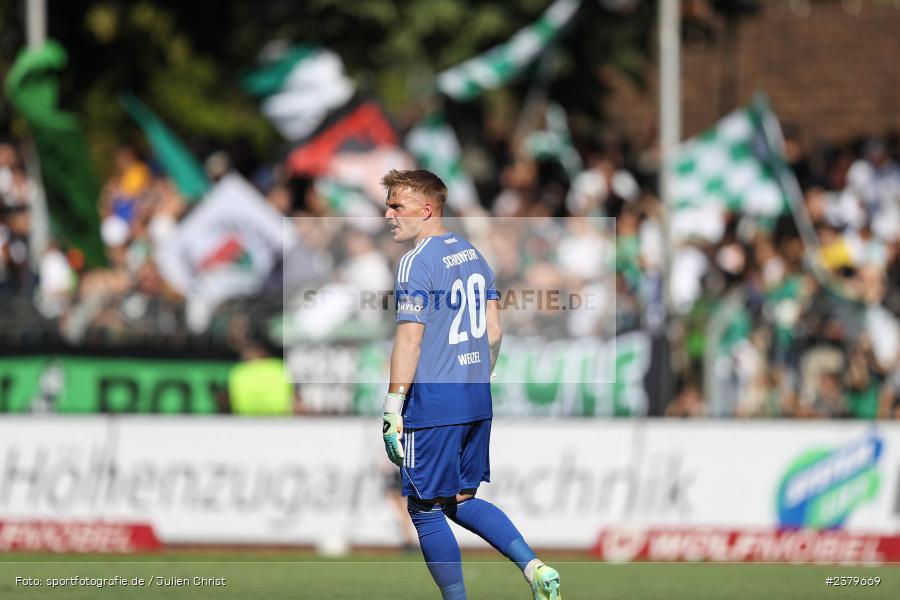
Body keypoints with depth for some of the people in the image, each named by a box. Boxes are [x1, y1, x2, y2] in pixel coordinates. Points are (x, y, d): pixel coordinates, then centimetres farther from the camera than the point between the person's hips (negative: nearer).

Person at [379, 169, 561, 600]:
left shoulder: (417, 262, -13)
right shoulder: (472, 253, 12)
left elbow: (409, 341, -18)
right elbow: (493, 332, 15)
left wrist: (392, 411, -16)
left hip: (432, 403, -9)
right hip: (477, 402, 9)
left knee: (425, 510, 2)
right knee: (463, 502, 18)